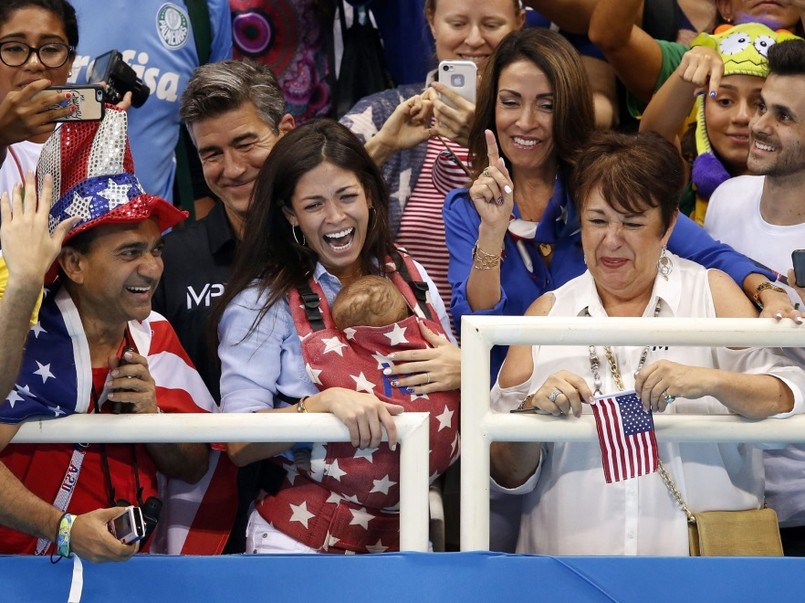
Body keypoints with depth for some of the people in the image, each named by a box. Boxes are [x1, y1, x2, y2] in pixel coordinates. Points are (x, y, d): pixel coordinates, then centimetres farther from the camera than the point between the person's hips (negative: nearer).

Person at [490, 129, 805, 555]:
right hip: (572, 553, 1)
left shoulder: (711, 292, 12)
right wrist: (534, 412, -8)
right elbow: (508, 475, 11)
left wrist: (709, 381, -16)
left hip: (705, 554, -1)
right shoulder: (548, 312, 13)